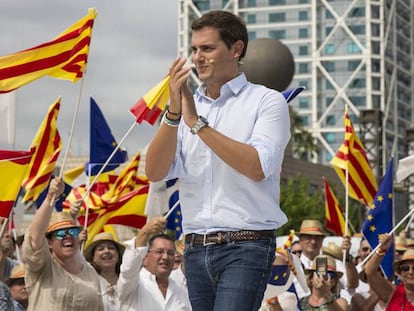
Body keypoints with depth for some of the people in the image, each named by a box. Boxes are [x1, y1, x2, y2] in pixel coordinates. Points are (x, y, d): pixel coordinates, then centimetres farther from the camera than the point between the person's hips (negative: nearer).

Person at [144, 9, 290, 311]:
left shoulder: (267, 101, 1)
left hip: (246, 246, -5)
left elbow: (257, 168, -14)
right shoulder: (185, 105, 15)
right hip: (196, 248, 5)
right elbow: (155, 172, 2)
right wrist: (173, 112, -10)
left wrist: (198, 123, -13)